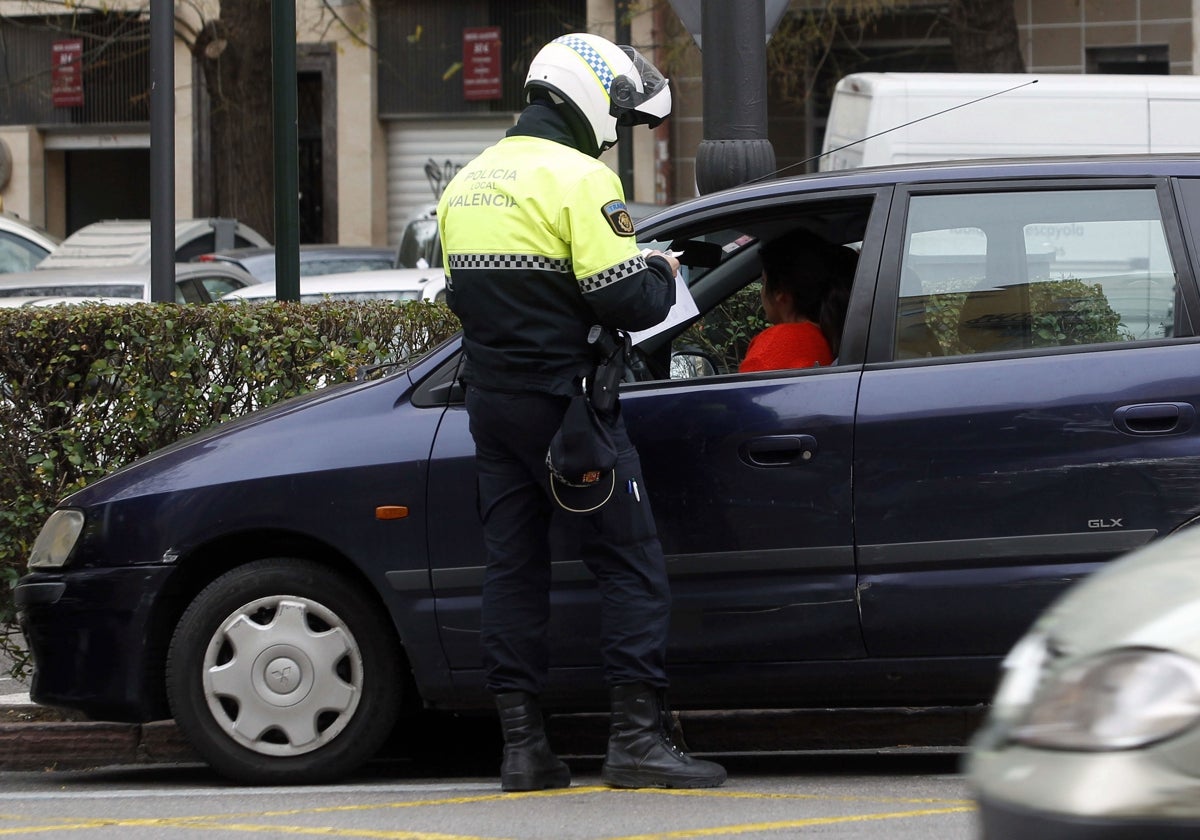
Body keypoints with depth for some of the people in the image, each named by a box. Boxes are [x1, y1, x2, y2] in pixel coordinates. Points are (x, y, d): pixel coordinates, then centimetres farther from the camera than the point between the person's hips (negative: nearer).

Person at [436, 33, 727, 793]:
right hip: (564, 403, -7)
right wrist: (664, 276, 2)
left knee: (513, 566, 9)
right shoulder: (578, 179, -13)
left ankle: (523, 745, 8)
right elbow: (626, 300, -18)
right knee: (632, 565, -2)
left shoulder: (469, 182, 13)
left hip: (493, 404, 8)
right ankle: (638, 737, -7)